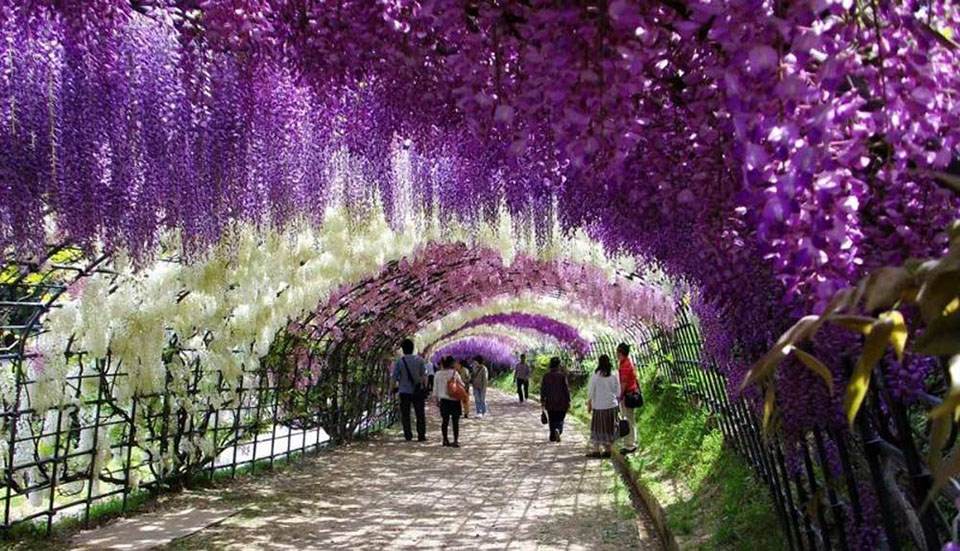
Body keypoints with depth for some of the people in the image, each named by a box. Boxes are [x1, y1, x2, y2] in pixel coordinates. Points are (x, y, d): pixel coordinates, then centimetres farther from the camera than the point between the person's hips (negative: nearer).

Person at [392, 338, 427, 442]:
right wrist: (425, 387, 7)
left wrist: (399, 382, 13)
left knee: (405, 414, 10)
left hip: (404, 391, 0)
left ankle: (408, 435, 11)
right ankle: (421, 435, 4)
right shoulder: (419, 360, -5)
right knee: (420, 414, 6)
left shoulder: (399, 361, -7)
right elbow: (423, 375, -4)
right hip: (417, 391, 0)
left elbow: (395, 377, -6)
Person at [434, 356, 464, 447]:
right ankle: (456, 441, -1)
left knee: (445, 420, 11)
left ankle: (445, 440, 18)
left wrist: (437, 400, 15)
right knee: (455, 421, 1)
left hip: (443, 400, 3)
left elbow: (435, 388, 6)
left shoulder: (438, 374, 0)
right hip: (454, 400, -3)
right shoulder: (454, 373, -10)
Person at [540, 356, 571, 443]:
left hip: (550, 403, 2)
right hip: (561, 403, -2)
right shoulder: (562, 376, -10)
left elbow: (542, 389, 0)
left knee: (552, 420, 16)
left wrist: (542, 401, 7)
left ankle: (552, 437, 21)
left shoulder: (546, 376, -2)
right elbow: (567, 389, -8)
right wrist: (568, 401, -1)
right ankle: (558, 430, -20)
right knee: (560, 420, 8)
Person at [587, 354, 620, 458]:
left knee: (597, 428, 7)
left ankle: (596, 450, 7)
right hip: (611, 405, 2)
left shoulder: (595, 376, -9)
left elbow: (590, 392, -6)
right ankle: (607, 450, 13)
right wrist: (616, 400, 14)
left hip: (598, 406, -2)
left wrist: (589, 404, 3)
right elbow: (617, 392, 3)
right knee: (609, 428, 10)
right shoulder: (614, 375, -2)